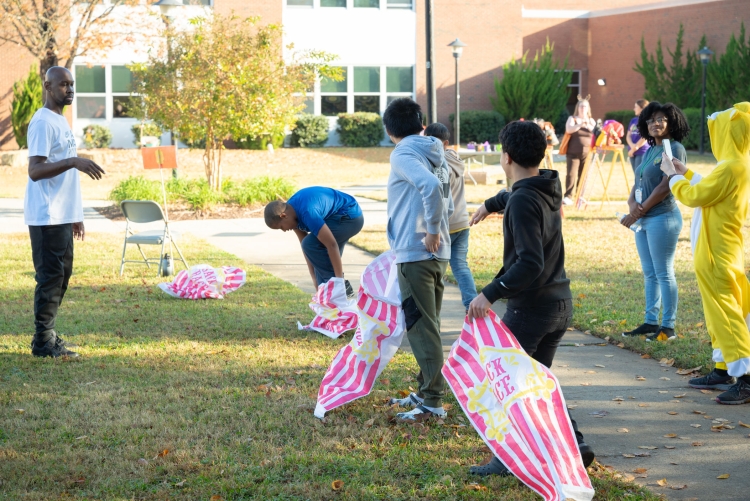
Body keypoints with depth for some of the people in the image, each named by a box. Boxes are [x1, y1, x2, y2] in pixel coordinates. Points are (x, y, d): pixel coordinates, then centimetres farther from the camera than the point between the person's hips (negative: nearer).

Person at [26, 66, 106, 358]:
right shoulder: (43, 122, -13)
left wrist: (75, 217, 21)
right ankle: (43, 343, -2)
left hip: (62, 215, 10)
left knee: (61, 274, 13)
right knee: (50, 276, -7)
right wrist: (73, 161, -32)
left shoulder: (61, 121, 17)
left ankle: (48, 334, 20)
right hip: (46, 216, -10)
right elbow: (35, 170, -22)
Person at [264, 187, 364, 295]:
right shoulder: (291, 209, -4)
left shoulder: (307, 213, -32)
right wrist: (314, 277, -2)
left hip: (350, 217, -10)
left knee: (310, 244, -17)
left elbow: (332, 245, -32)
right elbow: (304, 244, 1)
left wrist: (340, 280, -28)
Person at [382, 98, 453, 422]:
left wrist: (431, 232, -20)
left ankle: (433, 402, -4)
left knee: (421, 328, -6)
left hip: (416, 253, -9)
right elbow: (447, 204, 19)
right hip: (437, 253, 9)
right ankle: (426, 392, 25)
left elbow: (431, 187, -28)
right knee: (426, 326, 17)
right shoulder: (434, 156, 15)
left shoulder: (403, 155, -11)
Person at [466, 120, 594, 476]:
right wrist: (490, 205, 51)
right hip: (561, 303, 9)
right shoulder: (549, 188, 7)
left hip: (529, 307, -9)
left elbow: (529, 263, -29)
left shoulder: (523, 202, -20)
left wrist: (490, 294, -30)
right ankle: (573, 444, 10)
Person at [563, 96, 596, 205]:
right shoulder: (572, 118, 4)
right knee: (571, 174, -12)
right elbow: (568, 129, -16)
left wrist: (588, 125, -17)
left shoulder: (591, 121, 14)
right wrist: (580, 124, -28)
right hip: (573, 152, -3)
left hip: (586, 153, 3)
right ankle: (568, 197, -15)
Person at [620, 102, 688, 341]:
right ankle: (651, 321, 19)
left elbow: (665, 186, -16)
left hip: (662, 218, -9)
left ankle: (668, 326, 0)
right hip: (643, 220, 9)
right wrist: (632, 203, -8)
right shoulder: (650, 151, 16)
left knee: (664, 274, -5)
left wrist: (639, 212, -14)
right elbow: (637, 183, 14)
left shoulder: (675, 149, -9)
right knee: (649, 274, 12)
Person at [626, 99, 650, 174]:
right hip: (632, 153, 7)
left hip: (642, 152, -7)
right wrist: (632, 145, -10)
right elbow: (628, 135, 11)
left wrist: (634, 148, -10)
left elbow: (645, 137, -14)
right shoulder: (633, 120, 15)